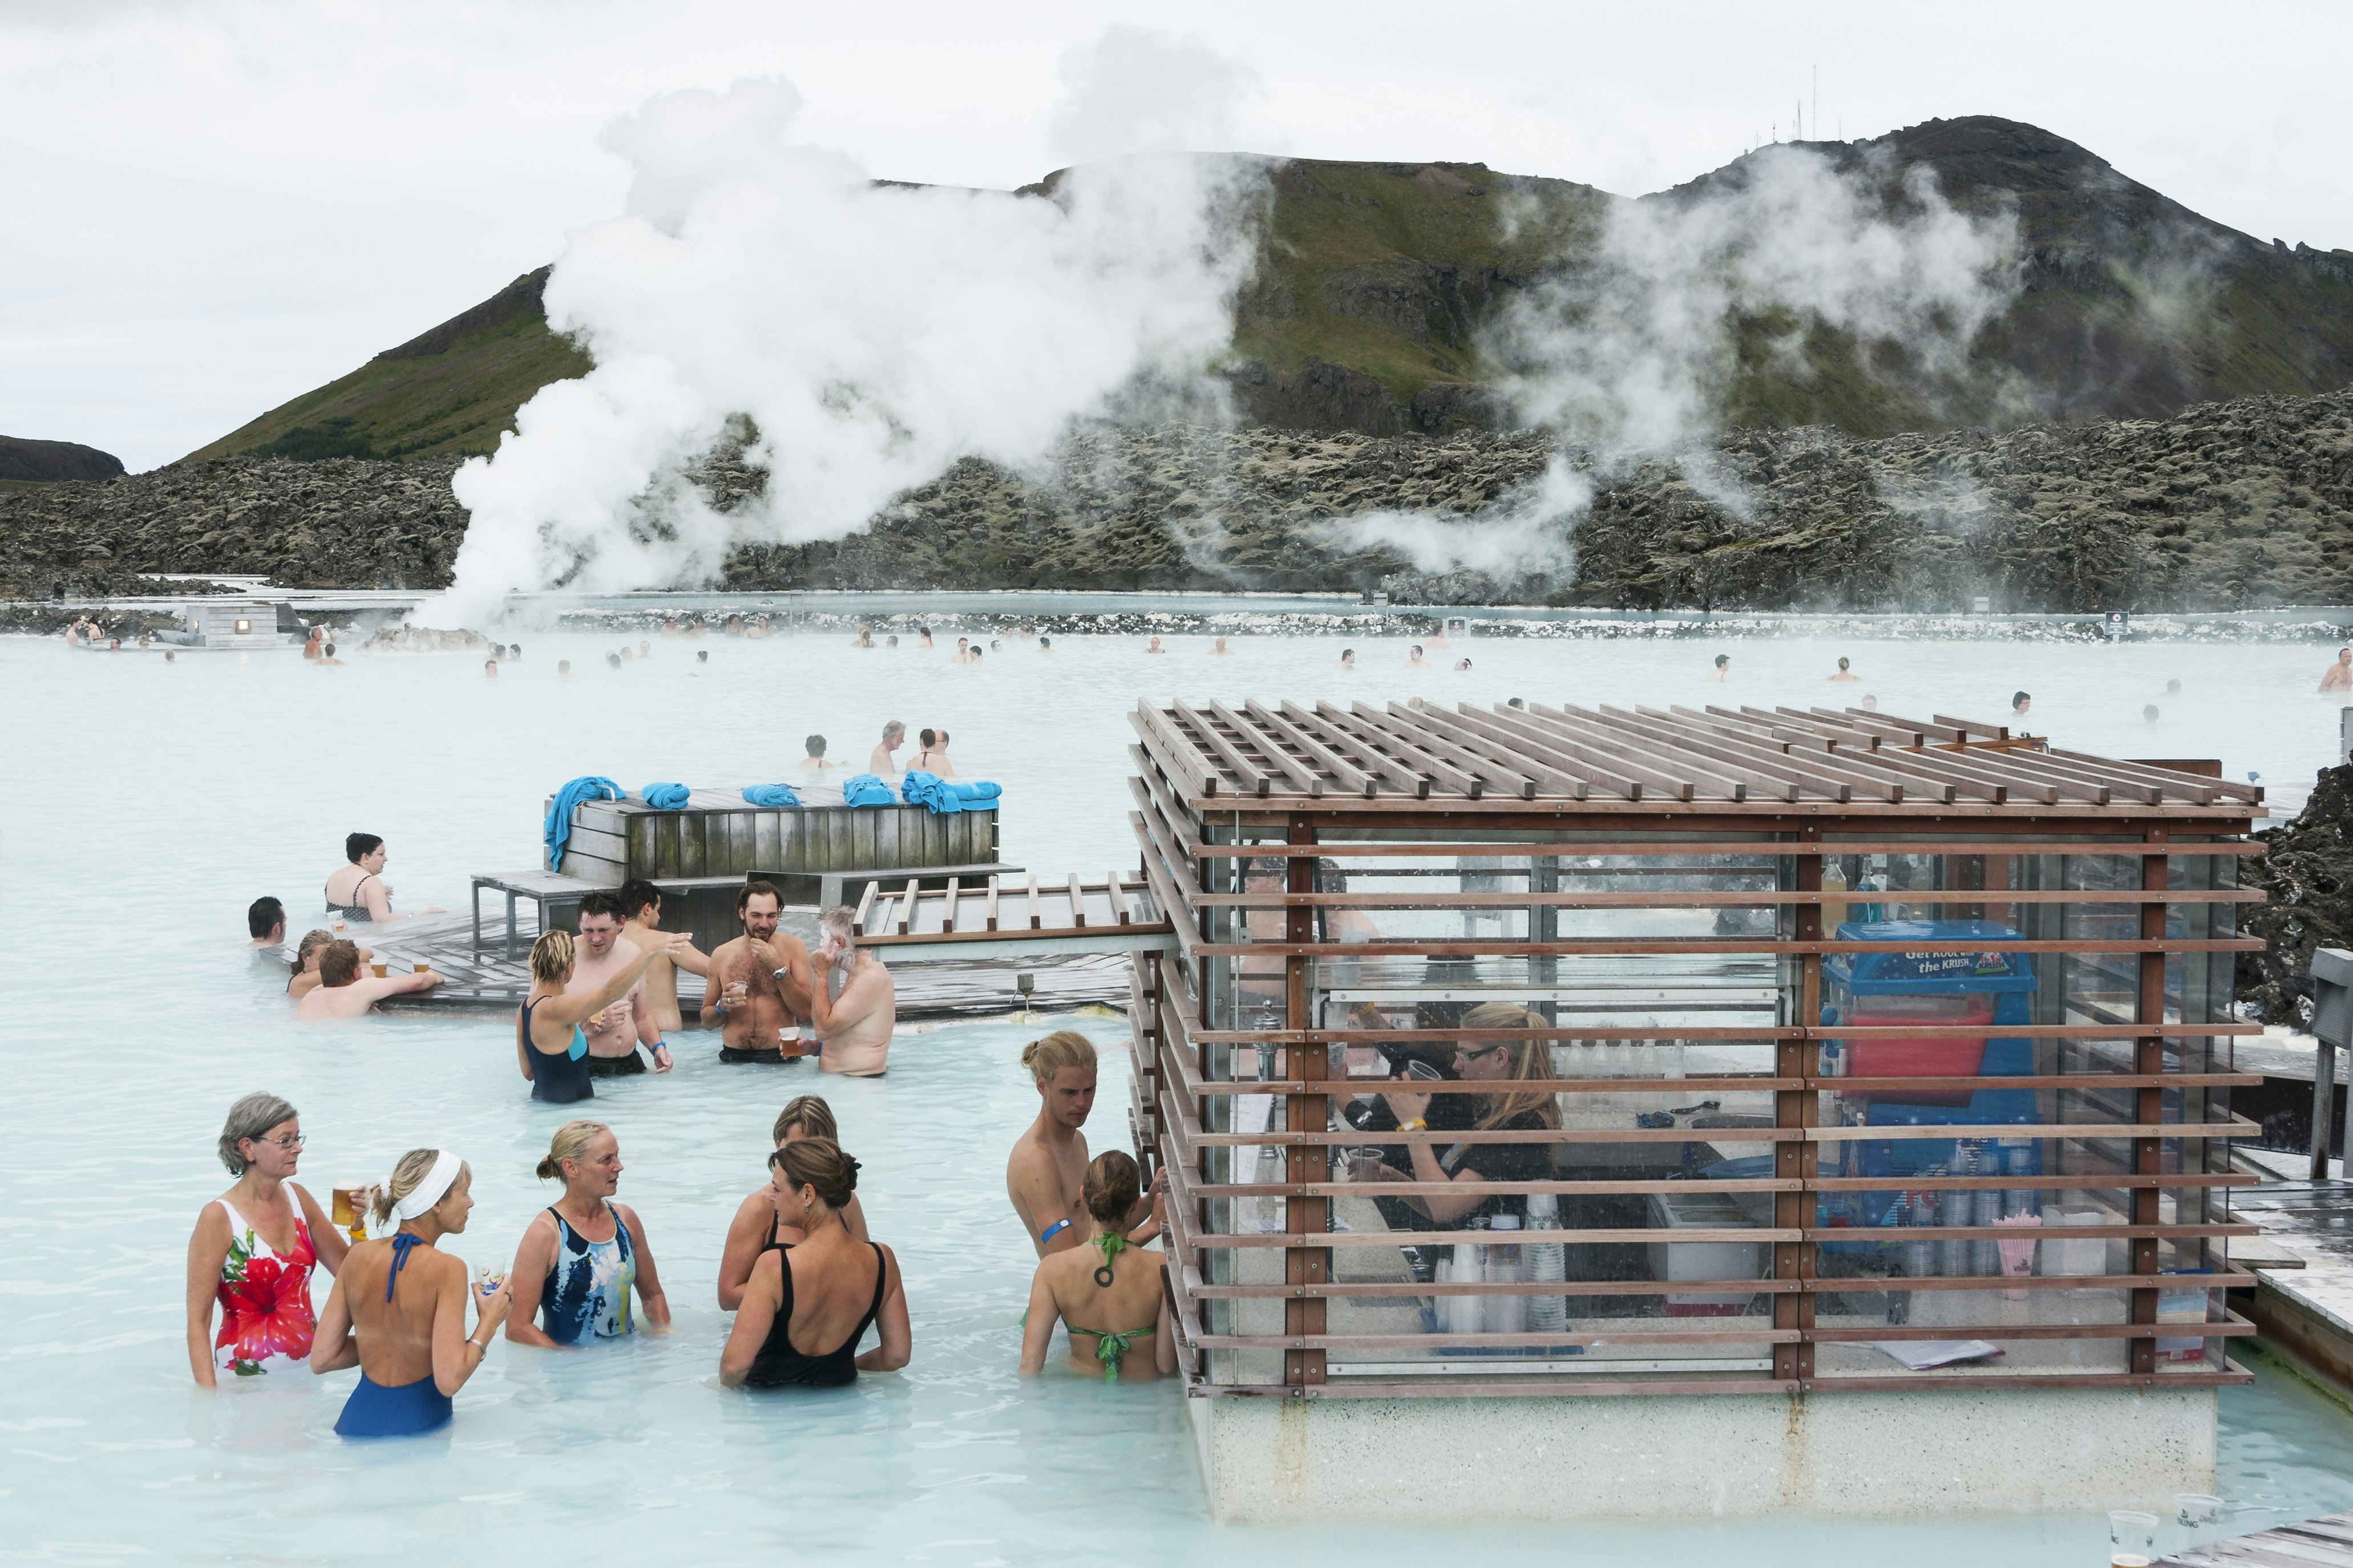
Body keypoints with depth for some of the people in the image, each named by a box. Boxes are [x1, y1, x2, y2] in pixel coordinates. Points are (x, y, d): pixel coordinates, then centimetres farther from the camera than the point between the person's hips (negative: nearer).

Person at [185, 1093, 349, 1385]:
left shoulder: (297, 1199, 3)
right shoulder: (219, 1218, -14)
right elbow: (198, 1320, -14)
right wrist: (208, 1395, -21)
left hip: (309, 1365, 5)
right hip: (248, 1376, -5)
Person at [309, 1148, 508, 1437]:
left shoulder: (359, 1256, 3)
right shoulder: (446, 1269, -13)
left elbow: (322, 1359, 5)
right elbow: (449, 1380, -18)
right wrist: (489, 1322, -4)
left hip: (357, 1421, 6)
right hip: (416, 1425, -6)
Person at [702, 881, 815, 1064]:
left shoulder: (792, 947, 4)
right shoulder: (722, 956, 9)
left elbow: (805, 1012, -6)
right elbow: (706, 1022, 17)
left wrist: (778, 967, -12)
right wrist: (723, 1006, -5)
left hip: (780, 1059, -2)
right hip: (734, 1059, 2)